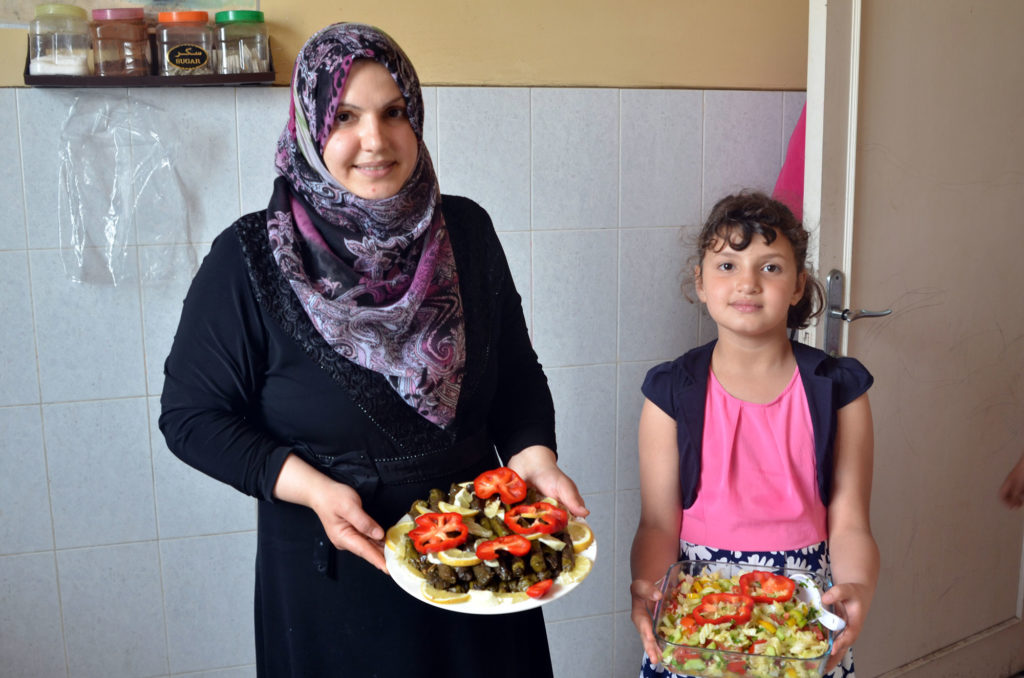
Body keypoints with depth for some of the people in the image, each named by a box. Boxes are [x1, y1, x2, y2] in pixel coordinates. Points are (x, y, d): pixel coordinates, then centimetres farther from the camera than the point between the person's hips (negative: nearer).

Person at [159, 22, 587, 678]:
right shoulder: (250, 259, -14)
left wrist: (534, 458, -12)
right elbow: (191, 414, -9)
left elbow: (517, 370, 6)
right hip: (331, 574, -3)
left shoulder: (467, 231, -3)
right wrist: (313, 488, -20)